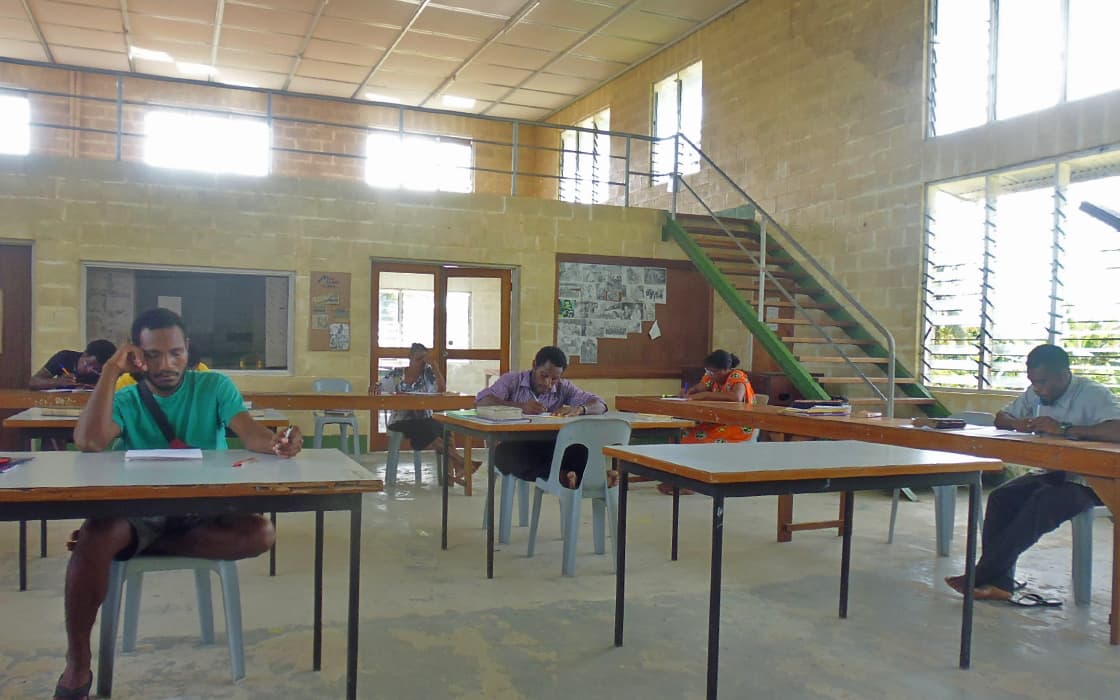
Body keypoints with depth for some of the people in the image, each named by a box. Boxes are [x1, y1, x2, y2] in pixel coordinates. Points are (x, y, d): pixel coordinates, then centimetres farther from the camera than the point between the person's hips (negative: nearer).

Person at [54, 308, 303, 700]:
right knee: (95, 536, -33)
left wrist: (276, 443, -39)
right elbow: (89, 442, -16)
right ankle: (77, 667, -18)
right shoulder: (124, 399, 5)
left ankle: (149, 548, -15)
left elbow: (250, 433, -15)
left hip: (203, 512, 0)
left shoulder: (214, 387, 2)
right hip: (137, 512, 0)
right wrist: (110, 371, -14)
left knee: (261, 534, -28)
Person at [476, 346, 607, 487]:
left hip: (549, 447, 2)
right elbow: (481, 401, -10)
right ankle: (560, 475, -40)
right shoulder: (512, 380, 5)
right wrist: (521, 406, -21)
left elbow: (600, 405, 3)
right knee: (504, 453, -39)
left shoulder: (564, 388, 11)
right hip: (513, 446, -2)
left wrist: (579, 409, -20)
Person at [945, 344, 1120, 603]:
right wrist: (1017, 423, -7)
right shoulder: (1036, 395, 8)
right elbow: (1000, 418, 17)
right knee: (1000, 498, -18)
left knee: (1041, 504, -32)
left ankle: (982, 575, -25)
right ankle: (999, 581, -17)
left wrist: (1063, 429, -29)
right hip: (1050, 474, 7)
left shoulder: (1094, 395, -14)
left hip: (1087, 481, -7)